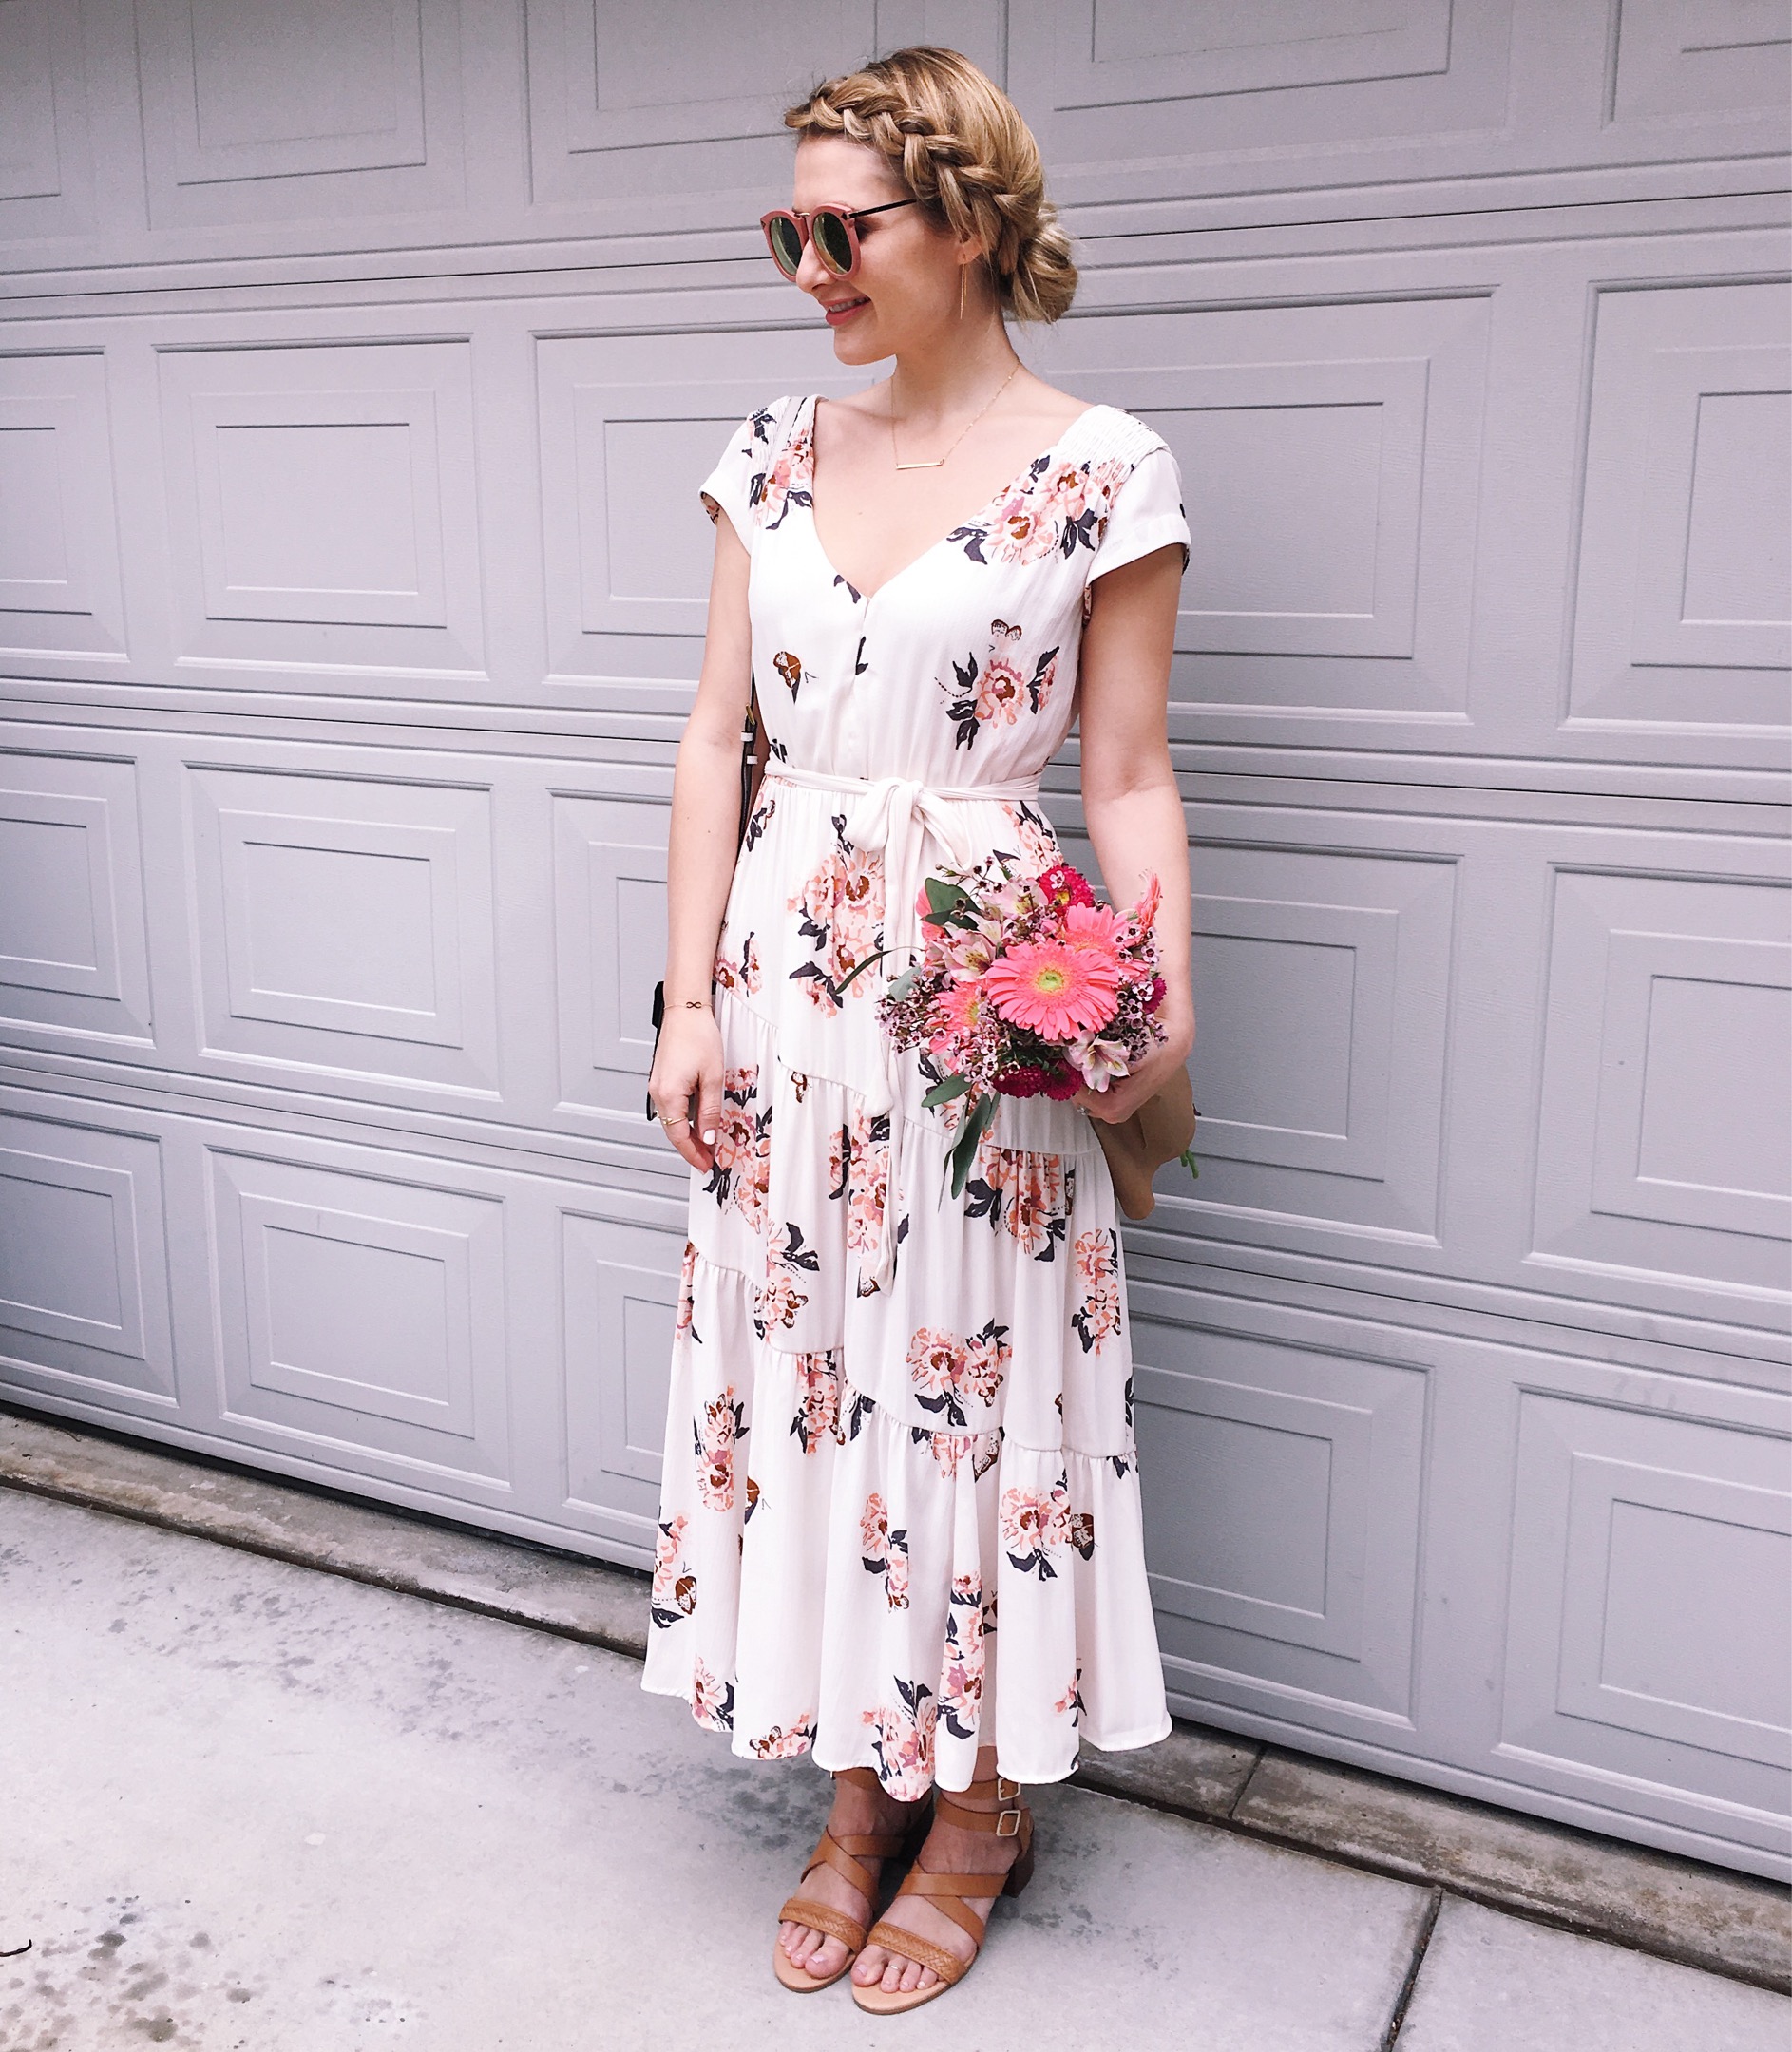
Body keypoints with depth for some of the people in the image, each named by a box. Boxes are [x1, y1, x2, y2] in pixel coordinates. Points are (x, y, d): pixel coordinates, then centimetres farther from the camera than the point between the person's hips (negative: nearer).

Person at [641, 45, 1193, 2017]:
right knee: (804, 1372, 11)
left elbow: (1128, 780, -4)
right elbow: (716, 737, 6)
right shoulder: (777, 453, 8)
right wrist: (690, 1001, 0)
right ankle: (858, 1788, 32)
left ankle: (977, 1805, 29)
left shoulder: (1101, 470, -5)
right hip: (783, 987, 5)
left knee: (972, 1385, 4)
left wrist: (1162, 1010, -17)